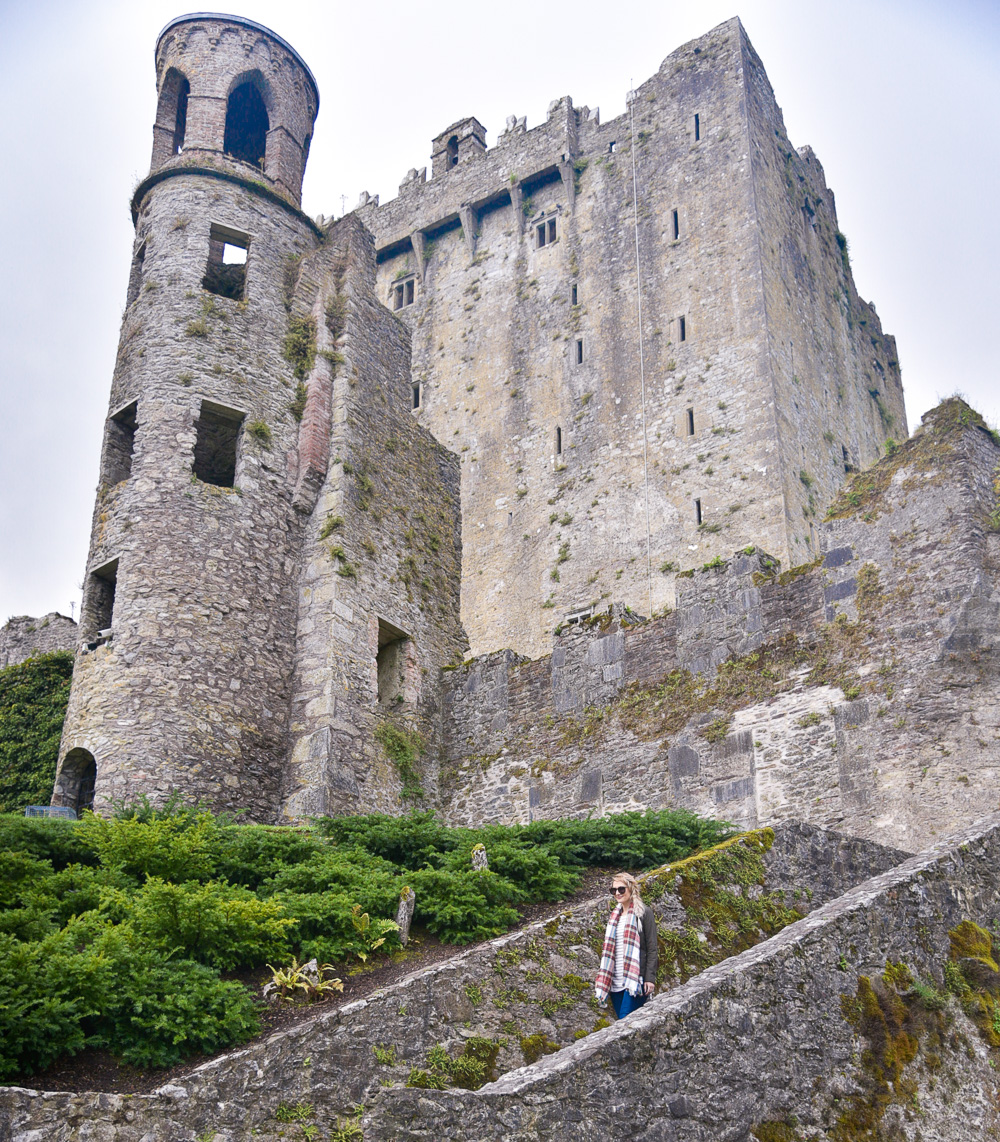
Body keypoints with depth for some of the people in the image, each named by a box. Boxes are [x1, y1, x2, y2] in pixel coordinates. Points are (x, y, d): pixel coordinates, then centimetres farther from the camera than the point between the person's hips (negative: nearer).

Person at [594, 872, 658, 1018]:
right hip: (615, 981, 6)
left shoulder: (644, 913, -2)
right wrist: (602, 977, 15)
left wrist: (650, 978, -13)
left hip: (635, 979, -6)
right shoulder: (614, 915, 16)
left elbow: (652, 948, -6)